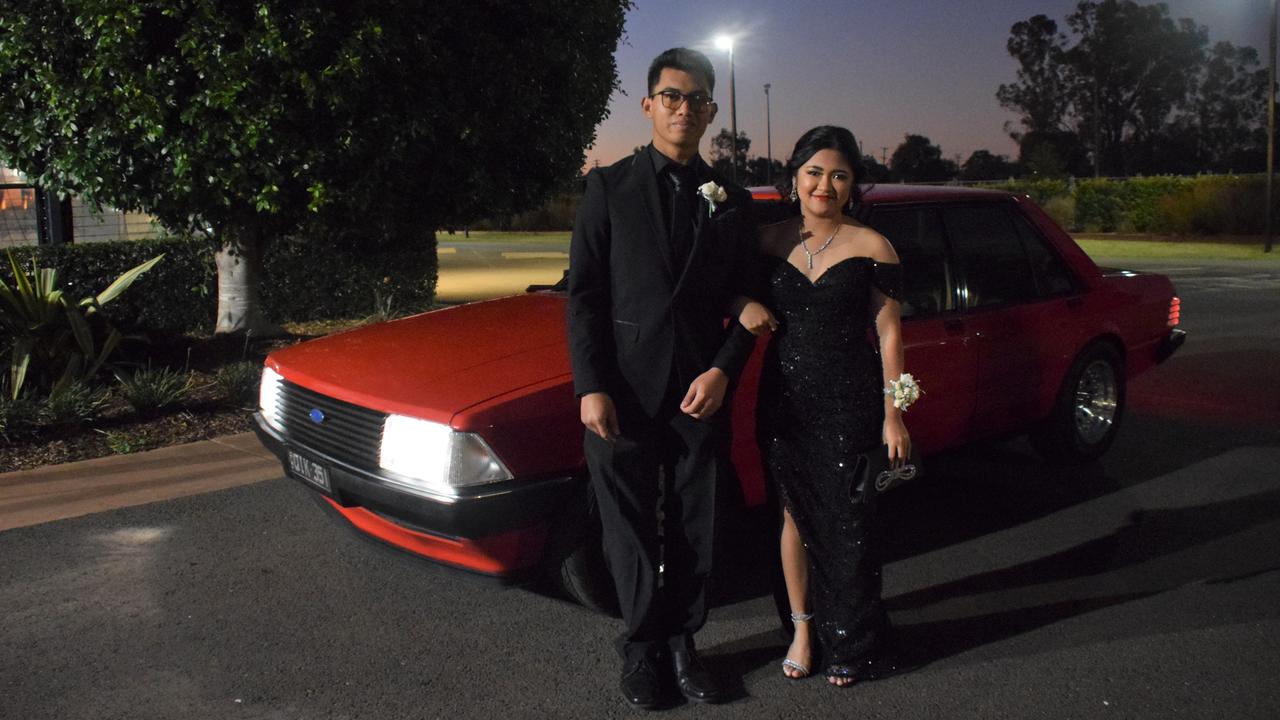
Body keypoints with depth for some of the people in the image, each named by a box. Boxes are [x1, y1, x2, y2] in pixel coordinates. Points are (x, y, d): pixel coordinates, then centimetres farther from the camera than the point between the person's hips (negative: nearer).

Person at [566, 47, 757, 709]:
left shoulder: (730, 200, 10)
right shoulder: (609, 187, 3)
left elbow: (745, 301, 9)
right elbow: (583, 292, -1)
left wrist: (723, 371, -7)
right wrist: (590, 387, -9)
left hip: (701, 392, 2)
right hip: (624, 389, -2)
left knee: (693, 531, 10)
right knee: (630, 530, 8)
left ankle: (681, 645, 28)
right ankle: (642, 649, 25)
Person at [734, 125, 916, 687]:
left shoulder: (871, 248, -3)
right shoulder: (769, 242, 4)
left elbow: (889, 332, -3)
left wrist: (893, 414, -7)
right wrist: (741, 305, -11)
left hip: (850, 403, -2)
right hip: (785, 399, 3)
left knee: (847, 522, 4)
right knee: (796, 515, 13)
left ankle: (849, 642, 23)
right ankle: (803, 629, 29)